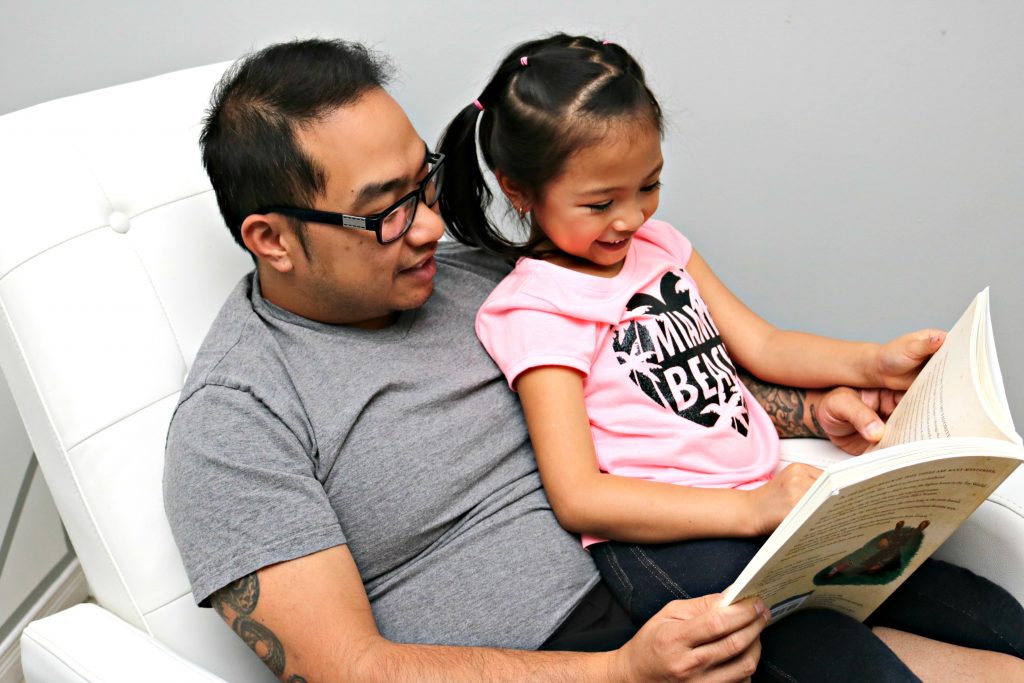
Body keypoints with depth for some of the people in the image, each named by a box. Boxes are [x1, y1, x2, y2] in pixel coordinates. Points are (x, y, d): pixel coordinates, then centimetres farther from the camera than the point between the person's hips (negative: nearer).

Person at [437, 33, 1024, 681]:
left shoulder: (659, 245, 14)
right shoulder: (535, 310, -8)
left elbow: (761, 345, 20)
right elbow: (578, 497, -16)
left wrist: (874, 363, 2)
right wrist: (750, 509, -24)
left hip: (769, 500, 7)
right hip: (664, 541, -7)